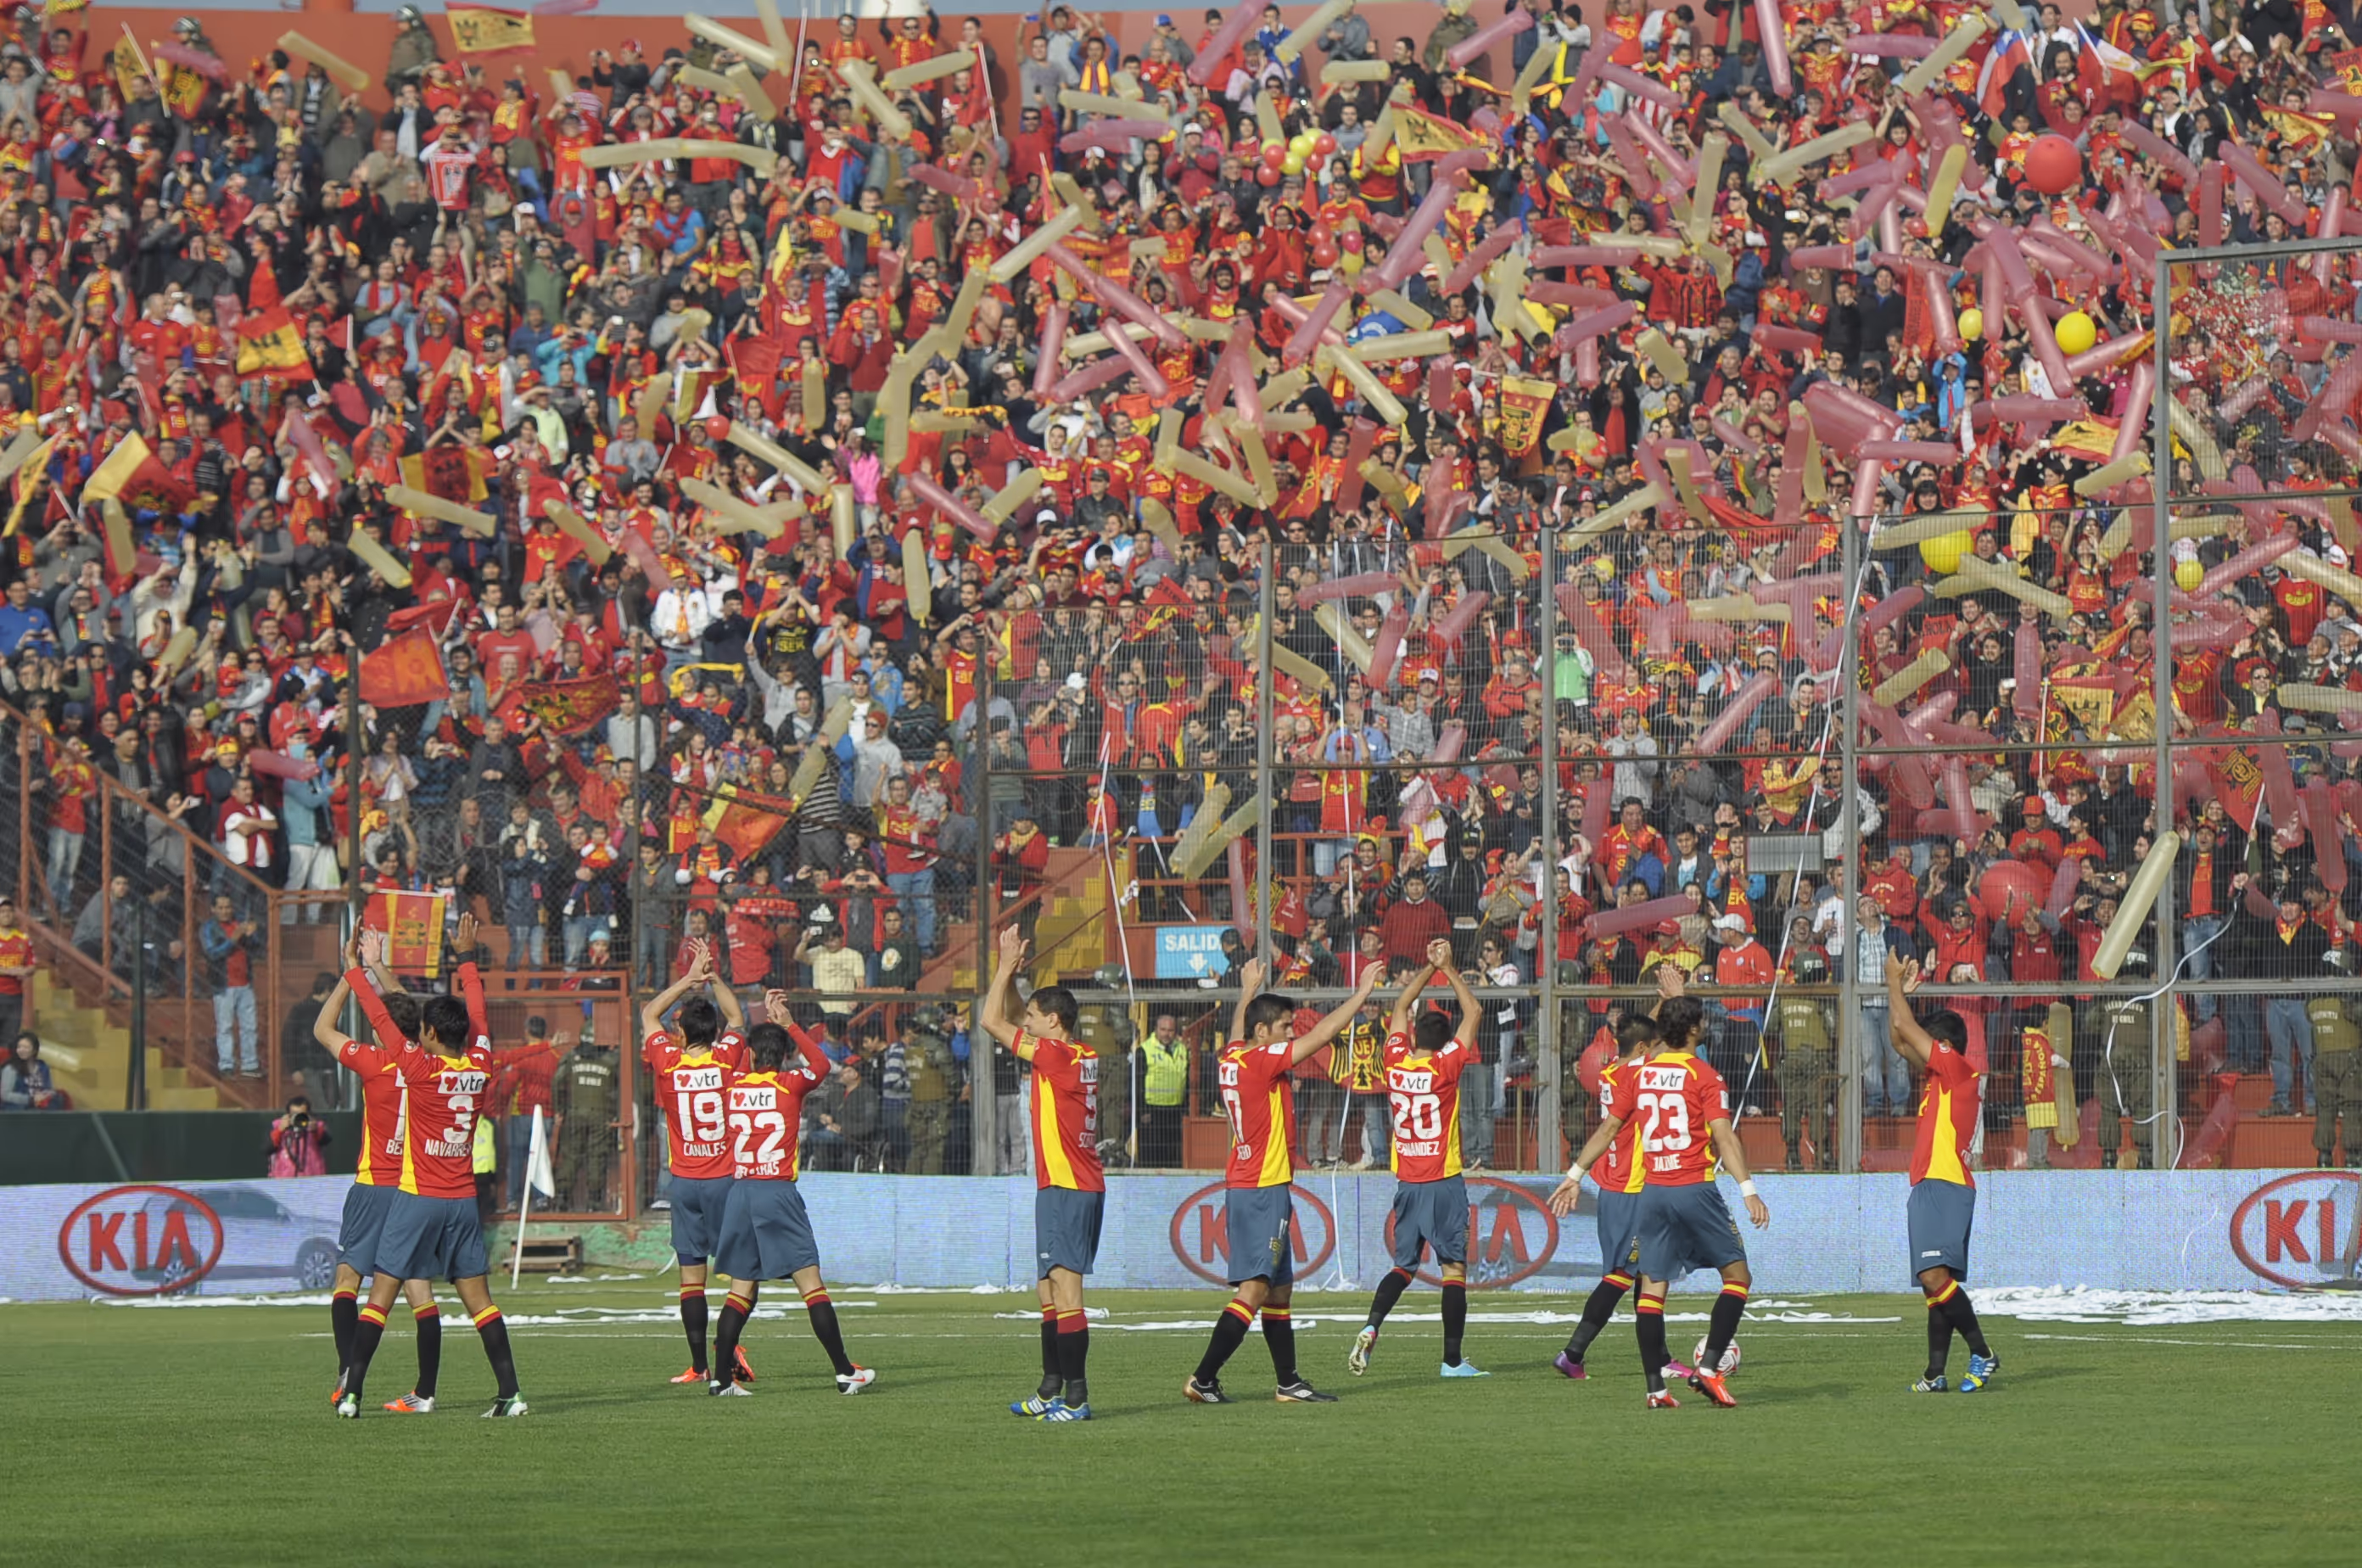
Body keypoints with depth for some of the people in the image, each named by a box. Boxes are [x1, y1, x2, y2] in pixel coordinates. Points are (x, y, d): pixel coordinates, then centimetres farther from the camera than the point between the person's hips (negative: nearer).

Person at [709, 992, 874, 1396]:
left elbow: (738, 1058, 32)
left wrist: (768, 1018, 36)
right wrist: (786, 1024, 25)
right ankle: (845, 1372, -3)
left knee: (742, 1288, 9)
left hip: (739, 1192, 4)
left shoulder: (734, 1083, 7)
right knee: (811, 1283, -2)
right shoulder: (790, 1084, -2)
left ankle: (722, 1376, 4)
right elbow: (821, 1063, 19)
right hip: (778, 1192, -4)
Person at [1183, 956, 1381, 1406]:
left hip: (1240, 1188, 10)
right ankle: (1203, 1380, -16)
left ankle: (1288, 1382, 17)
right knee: (1254, 1289, -12)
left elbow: (1238, 1028, 33)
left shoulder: (1231, 1060, 8)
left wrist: (1249, 990, 48)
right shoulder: (1261, 1062, -15)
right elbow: (1321, 1034, -14)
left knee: (1279, 1289, 13)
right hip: (1264, 1190, -10)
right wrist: (1362, 993, -7)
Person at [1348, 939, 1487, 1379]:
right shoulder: (1444, 1067, -11)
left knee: (1404, 1265, 15)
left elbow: (1401, 1007, 15)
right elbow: (1472, 1012, -4)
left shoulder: (1396, 1062, -1)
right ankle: (1453, 1360, -3)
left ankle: (1371, 1328, -7)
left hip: (1406, 1182, 4)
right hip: (1444, 1181, -4)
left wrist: (1429, 968, 16)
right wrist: (1448, 969, 1)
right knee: (1454, 1268, 0)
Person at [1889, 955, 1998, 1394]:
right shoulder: (1940, 1076, 20)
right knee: (1935, 1284, 7)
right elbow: (1901, 1040, 31)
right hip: (1930, 1187, 11)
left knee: (1935, 1276, -23)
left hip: (1944, 1187, -11)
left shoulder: (1956, 1069, -6)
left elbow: (1905, 1028, -6)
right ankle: (1935, 1374, 6)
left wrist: (1895, 982, 6)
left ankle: (1982, 1354, -22)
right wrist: (1904, 992, 24)